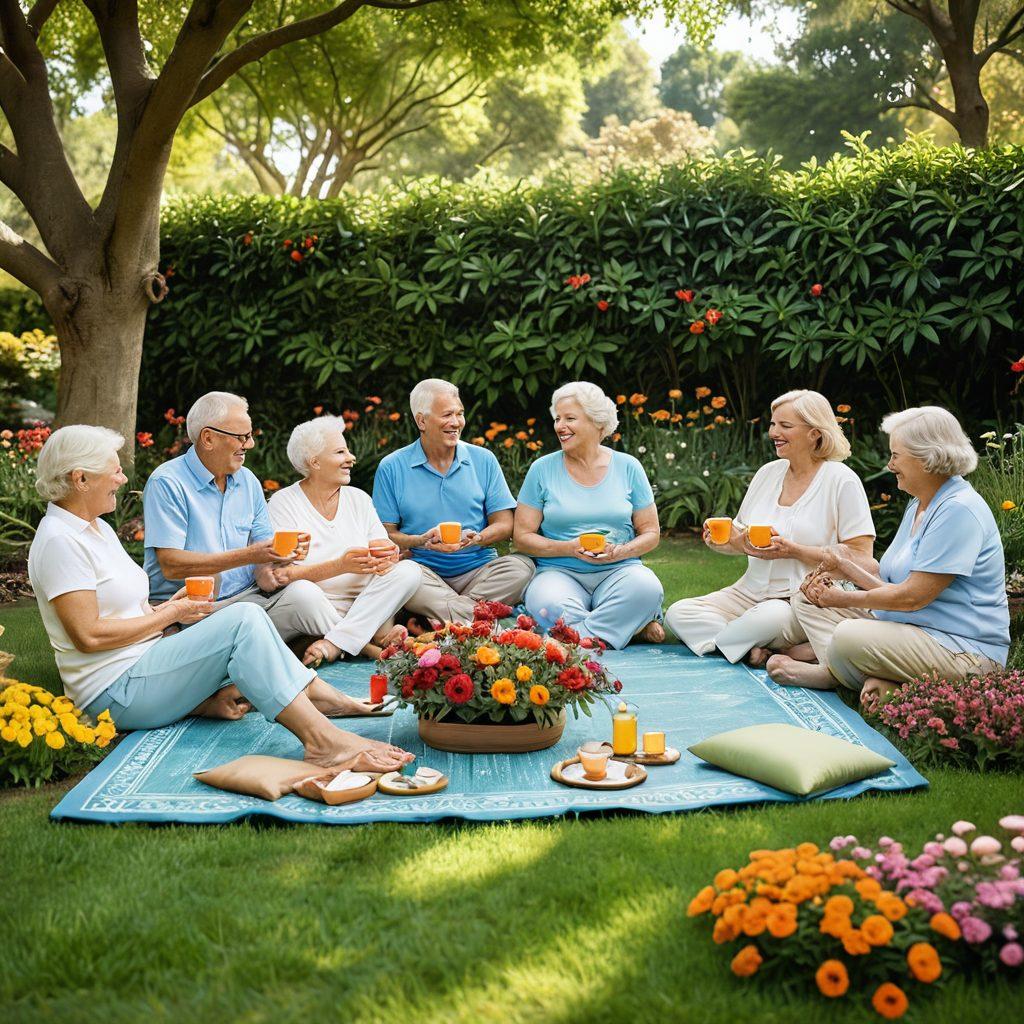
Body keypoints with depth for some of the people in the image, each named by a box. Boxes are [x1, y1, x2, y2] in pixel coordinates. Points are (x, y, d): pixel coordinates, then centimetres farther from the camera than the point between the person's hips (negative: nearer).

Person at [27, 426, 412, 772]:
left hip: (142, 667, 10)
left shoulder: (96, 528, 18)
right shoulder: (60, 541, -14)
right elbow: (89, 635, -21)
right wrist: (170, 614, -10)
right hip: (117, 693, -10)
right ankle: (321, 739, -31)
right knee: (243, 620, -23)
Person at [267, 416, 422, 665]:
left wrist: (387, 556, -18)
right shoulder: (283, 503, -2)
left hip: (365, 604, 5)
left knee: (409, 570, -19)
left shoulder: (359, 499, 14)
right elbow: (281, 574, -13)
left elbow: (384, 549, 8)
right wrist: (341, 566, -25)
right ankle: (377, 637, -24)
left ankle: (334, 643, -30)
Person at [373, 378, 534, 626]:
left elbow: (504, 524, 7)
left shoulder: (483, 460, 10)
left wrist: (476, 538, -14)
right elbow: (385, 534, 1)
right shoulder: (392, 468, 5)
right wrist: (422, 541, -18)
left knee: (522, 565, -25)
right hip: (424, 570, -2)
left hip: (478, 568, 2)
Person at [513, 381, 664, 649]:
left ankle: (583, 638, -20)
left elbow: (651, 533, 9)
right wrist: (569, 548, -14)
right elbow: (522, 536, 3)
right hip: (559, 571, -1)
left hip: (618, 570, 1)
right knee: (550, 605, -36)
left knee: (647, 588, -33)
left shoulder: (627, 467, 6)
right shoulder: (542, 469, 4)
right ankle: (637, 624, -20)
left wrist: (619, 552, -12)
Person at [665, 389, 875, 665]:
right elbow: (742, 540, 19)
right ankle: (787, 651, -19)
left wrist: (793, 551, -19)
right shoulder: (768, 473, 12)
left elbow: (861, 557, -11)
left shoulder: (841, 480, -6)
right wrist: (721, 540, -5)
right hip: (750, 593, 8)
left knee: (769, 617, -41)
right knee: (678, 613, -13)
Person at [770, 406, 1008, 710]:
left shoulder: (959, 510, -19)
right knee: (807, 599, 6)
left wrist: (846, 598, -11)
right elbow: (891, 578, 14)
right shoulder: (918, 505, 15)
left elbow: (912, 596, -22)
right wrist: (845, 567, 1)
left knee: (849, 637, -36)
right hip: (907, 626, 11)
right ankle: (873, 680, -13)